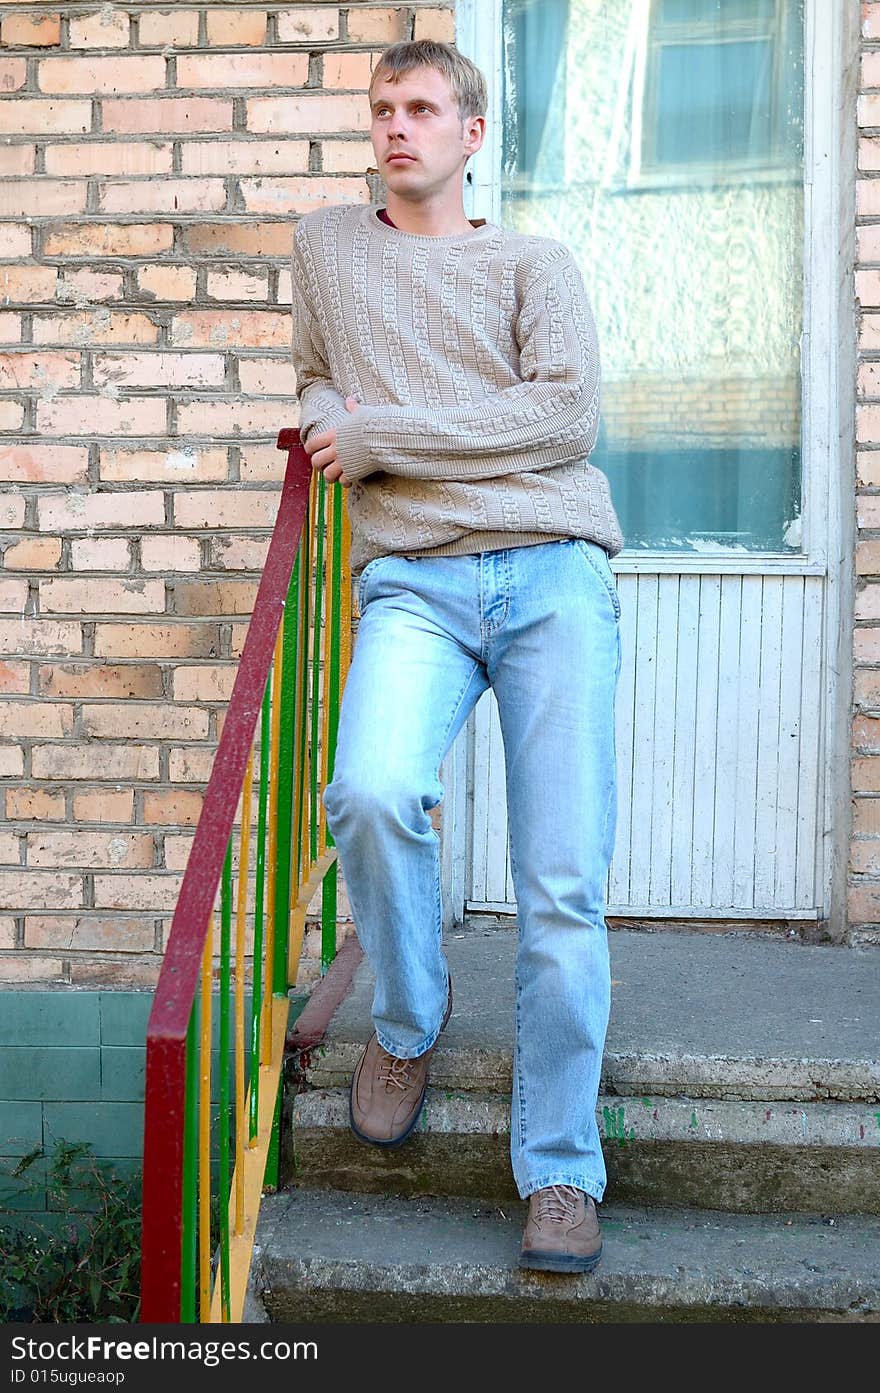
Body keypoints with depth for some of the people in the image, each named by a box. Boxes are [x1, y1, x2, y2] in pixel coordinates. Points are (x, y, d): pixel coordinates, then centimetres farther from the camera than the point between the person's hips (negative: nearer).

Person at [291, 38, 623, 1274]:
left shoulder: (533, 262, 14)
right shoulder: (325, 244, 23)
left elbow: (567, 416, 0)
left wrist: (378, 435, -3)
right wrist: (326, 421, 11)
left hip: (554, 575, -1)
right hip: (413, 582, 1)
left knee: (564, 887, -9)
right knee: (372, 795, -29)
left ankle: (560, 1171, 3)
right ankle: (406, 1025, 0)